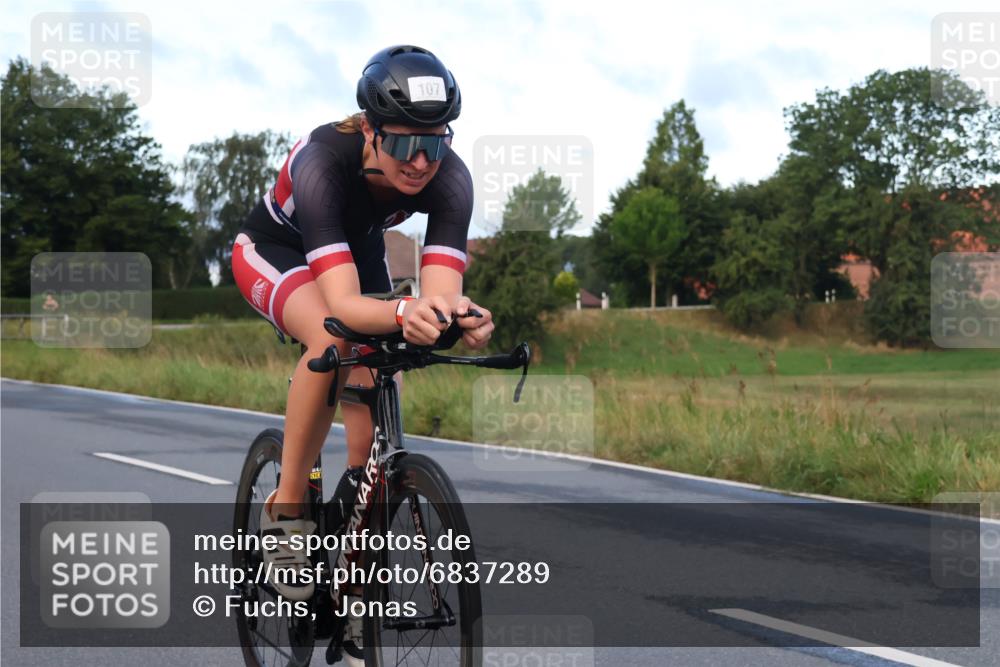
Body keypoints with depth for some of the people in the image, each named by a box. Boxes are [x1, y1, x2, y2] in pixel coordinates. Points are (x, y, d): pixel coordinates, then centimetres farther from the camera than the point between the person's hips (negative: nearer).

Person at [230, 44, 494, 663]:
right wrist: (404, 313, -70)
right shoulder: (324, 160, -42)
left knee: (374, 392, -11)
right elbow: (342, 301, -50)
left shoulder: (450, 177, -31)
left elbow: (441, 287, -40)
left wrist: (461, 315, -64)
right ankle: (286, 510, -19)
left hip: (358, 247, 4)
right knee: (331, 337, -35)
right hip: (275, 248, -4)